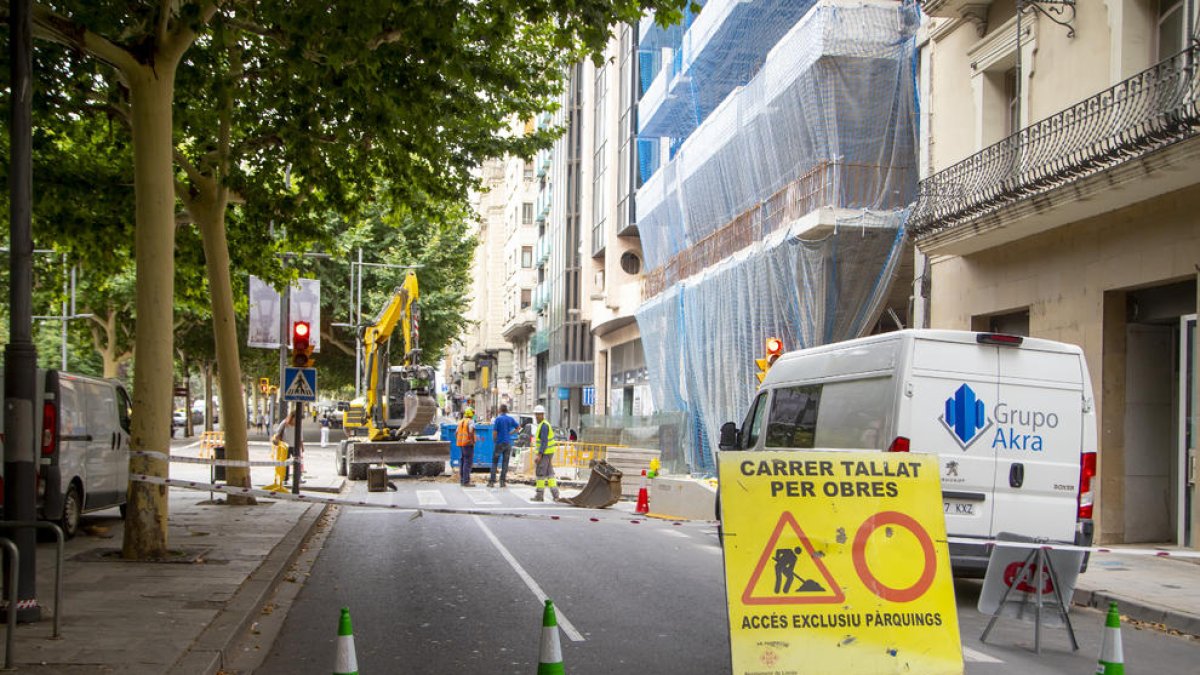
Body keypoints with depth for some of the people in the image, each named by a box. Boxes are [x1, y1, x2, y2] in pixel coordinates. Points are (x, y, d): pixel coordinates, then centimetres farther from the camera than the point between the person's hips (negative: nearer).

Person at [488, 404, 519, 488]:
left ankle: (492, 481, -2)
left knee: (494, 462, 3)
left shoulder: (498, 419, -9)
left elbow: (494, 432, -12)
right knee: (505, 462, 7)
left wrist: (494, 440, 4)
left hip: (499, 443, -3)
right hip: (508, 443, 3)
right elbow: (518, 426, 12)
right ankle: (503, 481, 4)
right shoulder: (511, 419, 2)